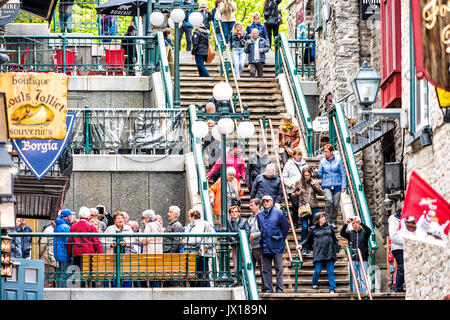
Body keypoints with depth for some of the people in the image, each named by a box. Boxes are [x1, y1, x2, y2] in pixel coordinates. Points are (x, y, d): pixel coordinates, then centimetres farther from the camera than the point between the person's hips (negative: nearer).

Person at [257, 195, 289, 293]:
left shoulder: (278, 213, -1)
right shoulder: (259, 215, 10)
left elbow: (286, 227, 5)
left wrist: (281, 239, 7)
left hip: (276, 245, -4)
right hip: (264, 246, 4)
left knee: (278, 268, -1)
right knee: (266, 269, 4)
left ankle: (279, 289, 1)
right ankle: (268, 288, 9)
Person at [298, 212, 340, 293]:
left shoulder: (329, 227, 13)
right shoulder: (313, 229, 7)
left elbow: (334, 239, 18)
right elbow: (308, 240, 15)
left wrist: (336, 249, 14)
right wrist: (301, 244, 1)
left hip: (329, 253, 2)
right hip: (318, 253, -2)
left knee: (331, 272, -1)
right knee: (317, 271, -5)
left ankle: (332, 289, 2)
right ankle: (314, 283, 24)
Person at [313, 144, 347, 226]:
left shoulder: (338, 161, 5)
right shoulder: (322, 162, 8)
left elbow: (343, 174, 7)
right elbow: (320, 175, 11)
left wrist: (343, 186, 1)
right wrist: (316, 173, -12)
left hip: (337, 185, 1)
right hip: (326, 185, -1)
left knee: (336, 204, 0)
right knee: (329, 200, -23)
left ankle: (333, 222, 14)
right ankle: (328, 221, -15)